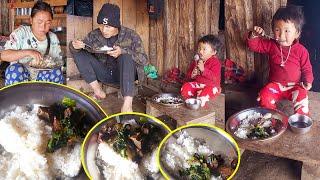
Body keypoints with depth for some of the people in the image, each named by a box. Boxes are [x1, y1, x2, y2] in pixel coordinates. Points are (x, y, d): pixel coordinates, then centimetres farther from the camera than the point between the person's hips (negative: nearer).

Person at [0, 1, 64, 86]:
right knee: (15, 69, -33)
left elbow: (59, 62, 7)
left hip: (45, 77, 1)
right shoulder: (21, 33, -6)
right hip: (20, 75, -1)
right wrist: (27, 52, -29)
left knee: (57, 73, -29)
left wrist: (53, 64, -17)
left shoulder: (53, 38, 4)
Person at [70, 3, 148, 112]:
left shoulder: (131, 36, -13)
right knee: (79, 53, -11)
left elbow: (143, 59, -16)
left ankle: (127, 103, -42)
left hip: (125, 74, -3)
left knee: (126, 56, -34)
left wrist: (123, 52, -33)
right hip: (104, 74, 4)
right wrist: (75, 46, -24)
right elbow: (75, 51, 3)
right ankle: (98, 91, -12)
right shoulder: (94, 35, -5)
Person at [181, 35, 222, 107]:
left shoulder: (215, 62, -10)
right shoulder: (196, 61, 7)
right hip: (197, 84, 6)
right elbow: (188, 73, 14)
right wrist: (192, 75, -12)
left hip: (210, 85, -5)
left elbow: (214, 77, -23)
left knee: (209, 90, -40)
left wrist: (203, 69, -30)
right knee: (185, 87, -18)